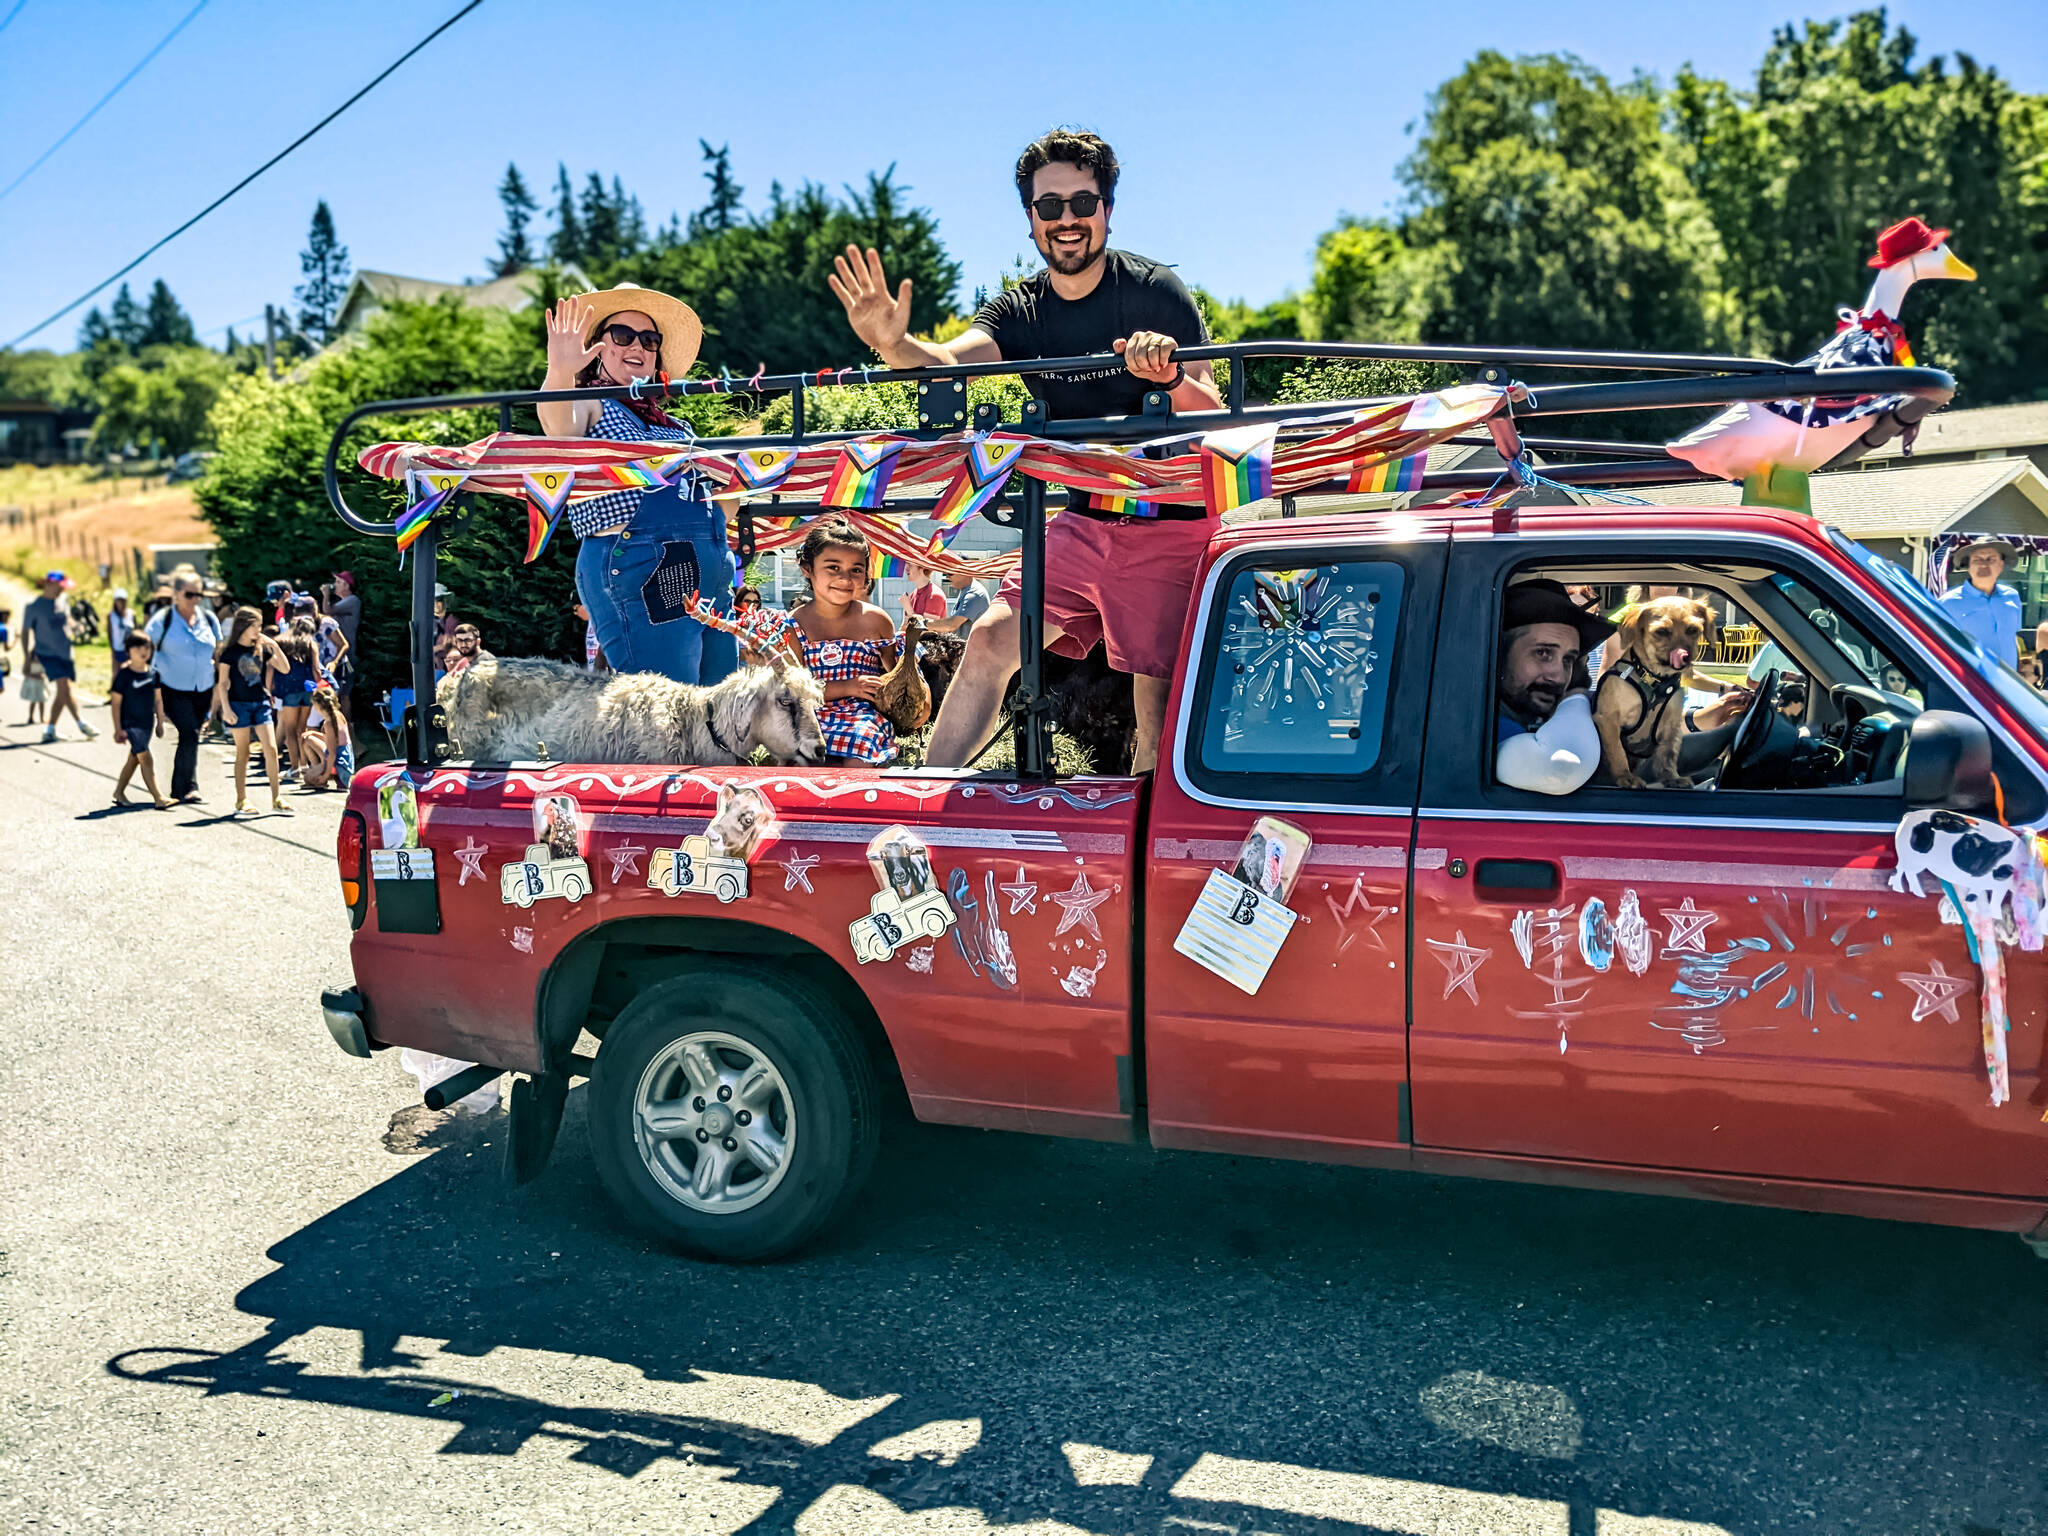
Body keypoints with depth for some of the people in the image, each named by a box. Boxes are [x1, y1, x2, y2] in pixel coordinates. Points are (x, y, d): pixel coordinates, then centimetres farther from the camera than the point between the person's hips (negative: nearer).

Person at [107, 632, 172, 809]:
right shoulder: (124, 674, -12)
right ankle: (159, 798, -19)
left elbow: (158, 699, 14)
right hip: (130, 724, -6)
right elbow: (115, 703, -9)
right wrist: (118, 729, -11)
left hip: (147, 723, 6)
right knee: (146, 758, -15)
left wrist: (160, 722, 14)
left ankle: (119, 792, 33)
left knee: (134, 759, 17)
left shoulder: (153, 673, 4)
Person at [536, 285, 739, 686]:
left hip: (709, 581, 8)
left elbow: (716, 505, 30)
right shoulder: (590, 405, 5)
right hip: (639, 574, -8)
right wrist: (559, 374, -39)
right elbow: (559, 428, -21)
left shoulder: (676, 426, 26)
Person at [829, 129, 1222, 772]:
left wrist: (1171, 374, -36)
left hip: (1170, 521, -4)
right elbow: (949, 360, -16)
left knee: (1158, 703, -7)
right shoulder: (1020, 311, 4)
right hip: (1083, 520, 4)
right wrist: (892, 344, -38)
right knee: (990, 640, -7)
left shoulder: (1155, 291, -9)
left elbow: (1214, 417, -13)